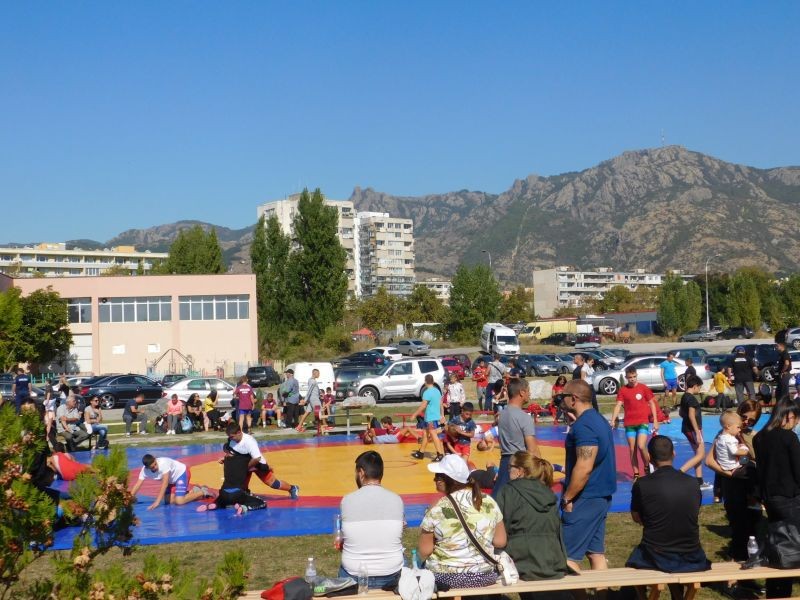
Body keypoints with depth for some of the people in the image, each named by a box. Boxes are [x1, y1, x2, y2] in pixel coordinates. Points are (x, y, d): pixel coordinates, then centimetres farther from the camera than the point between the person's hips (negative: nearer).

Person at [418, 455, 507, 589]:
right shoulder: (489, 502, -5)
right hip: (484, 576, 4)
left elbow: (424, 552, -9)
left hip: (445, 577, -3)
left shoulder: (437, 509, -15)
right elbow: (500, 542, 2)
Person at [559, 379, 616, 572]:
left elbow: (584, 467, -25)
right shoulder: (598, 419, 13)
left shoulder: (583, 426, -19)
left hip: (586, 498, -10)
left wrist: (567, 497, -17)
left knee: (568, 555, -5)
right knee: (596, 552, 13)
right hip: (600, 495, 10)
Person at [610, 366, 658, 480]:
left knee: (641, 446, -16)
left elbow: (652, 404, 5)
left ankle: (647, 467, 10)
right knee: (632, 449, 5)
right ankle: (636, 474, 15)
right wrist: (613, 421, -17)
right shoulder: (623, 390, 1)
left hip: (643, 422, -2)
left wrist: (655, 421, 0)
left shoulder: (643, 388, -1)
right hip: (629, 423, 2)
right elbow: (618, 405, -5)